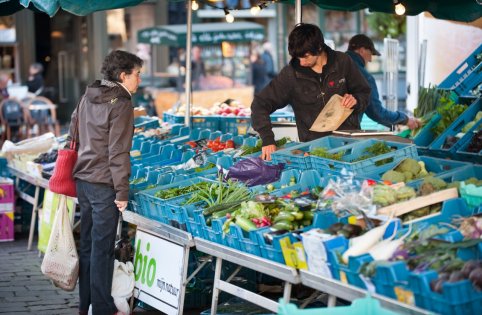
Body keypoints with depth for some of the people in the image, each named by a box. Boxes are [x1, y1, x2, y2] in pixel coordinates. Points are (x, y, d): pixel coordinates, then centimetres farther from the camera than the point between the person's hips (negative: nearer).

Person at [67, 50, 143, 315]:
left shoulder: (87, 98, 10)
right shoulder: (121, 104, -14)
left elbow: (74, 132, 17)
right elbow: (118, 153, -17)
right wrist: (122, 192, -14)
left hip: (82, 181, 8)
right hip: (103, 184, -8)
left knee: (87, 243, 15)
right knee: (102, 248, -2)